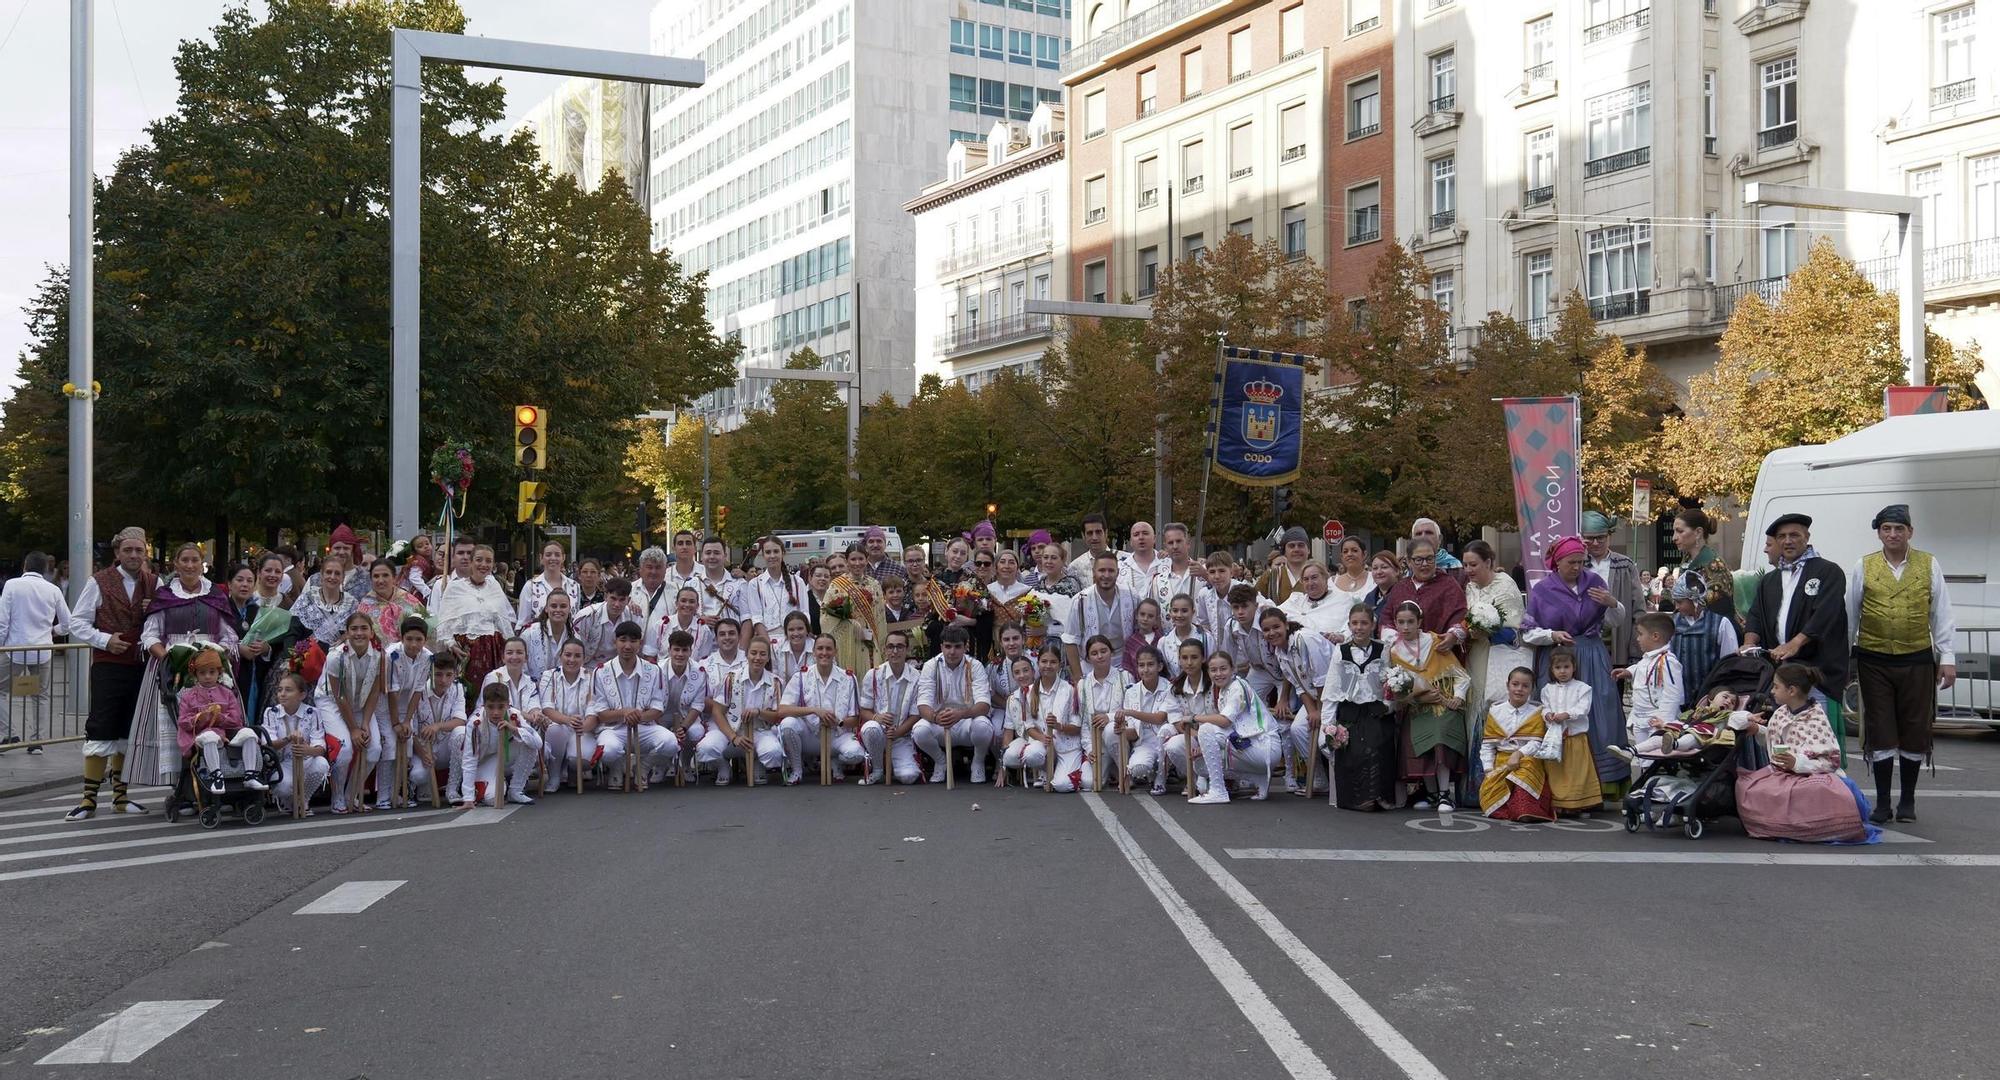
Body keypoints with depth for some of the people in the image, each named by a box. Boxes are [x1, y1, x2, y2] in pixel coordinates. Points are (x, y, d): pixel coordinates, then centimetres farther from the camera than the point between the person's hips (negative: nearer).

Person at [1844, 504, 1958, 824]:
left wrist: (1947, 658, 1)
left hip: (1917, 661, 0)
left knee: (1915, 731, 5)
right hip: (1874, 661, 0)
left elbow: (1941, 615, 5)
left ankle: (1908, 801, 19)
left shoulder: (1929, 565, 4)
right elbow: (1850, 616, 6)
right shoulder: (1863, 567, 2)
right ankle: (1882, 802, 12)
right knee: (1880, 731, 3)